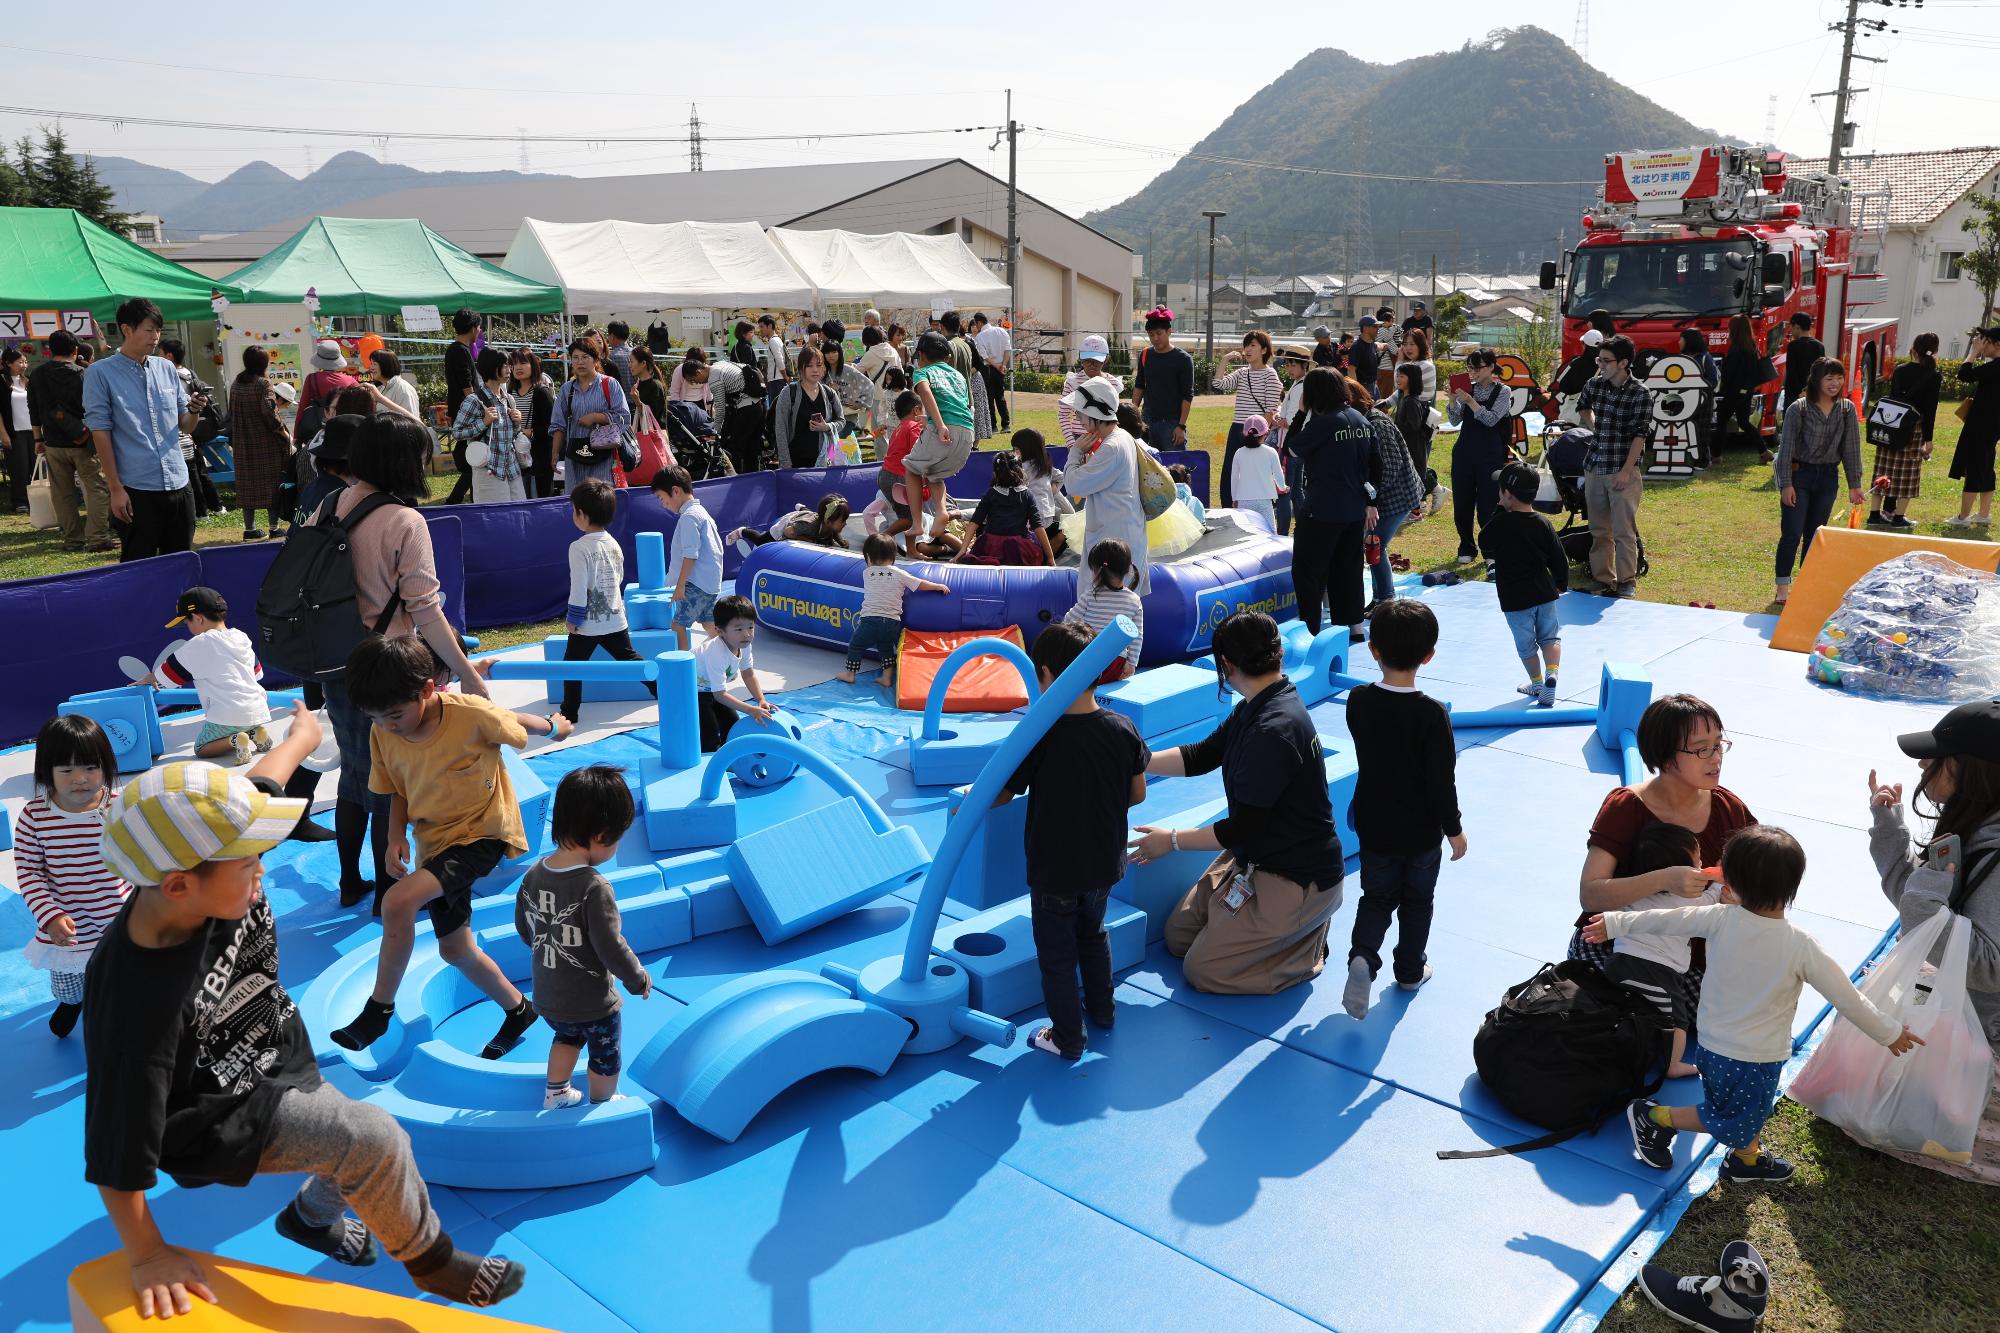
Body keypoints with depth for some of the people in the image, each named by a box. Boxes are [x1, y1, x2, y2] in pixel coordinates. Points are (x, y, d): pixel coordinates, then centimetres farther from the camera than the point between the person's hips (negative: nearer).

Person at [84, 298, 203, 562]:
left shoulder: (166, 368, 11)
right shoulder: (100, 373, -2)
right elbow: (100, 432, -5)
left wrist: (194, 411, -9)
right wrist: (115, 489, -10)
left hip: (179, 484, 5)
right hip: (136, 490, -4)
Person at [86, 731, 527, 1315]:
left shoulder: (216, 862, -21)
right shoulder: (136, 1000, -37)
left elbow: (258, 783, 0)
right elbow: (118, 1148, -27)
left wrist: (303, 733, 19)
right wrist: (148, 1256, -17)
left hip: (276, 1066, 8)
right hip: (216, 1123, -8)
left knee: (364, 1152, 18)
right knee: (374, 1141, -20)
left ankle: (314, 1216, 51)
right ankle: (429, 1258, 7)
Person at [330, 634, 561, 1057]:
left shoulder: (472, 715, -26)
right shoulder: (383, 735, -9)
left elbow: (517, 725, -4)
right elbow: (398, 792, 8)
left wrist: (551, 726, 16)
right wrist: (396, 838, -9)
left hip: (482, 832, -7)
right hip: (434, 844, 7)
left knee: (398, 901, -28)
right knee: (456, 949, 16)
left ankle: (380, 1007, -8)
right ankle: (517, 1009, 40)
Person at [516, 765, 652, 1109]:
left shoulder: (534, 874, -9)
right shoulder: (594, 888, -31)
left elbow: (524, 928, 6)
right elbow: (611, 947, -28)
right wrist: (639, 978, -11)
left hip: (547, 999, 6)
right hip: (592, 1004, -6)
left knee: (567, 1037, 35)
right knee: (605, 1056, 22)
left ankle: (555, 1093, 49)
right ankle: (602, 1105, 42)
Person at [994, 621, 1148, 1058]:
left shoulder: (1039, 736, -25)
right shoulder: (1123, 728, -11)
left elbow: (999, 796, -15)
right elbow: (1138, 793, 1)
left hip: (1053, 871, -5)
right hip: (1104, 864, 5)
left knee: (1056, 953, 14)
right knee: (1093, 935, 29)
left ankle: (1067, 1038, 26)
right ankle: (1102, 1010, 44)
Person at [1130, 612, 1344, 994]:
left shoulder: (1274, 730, -31)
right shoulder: (1256, 708, 0)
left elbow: (1244, 829, -26)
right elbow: (1201, 756, 10)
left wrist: (1171, 840, -13)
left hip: (1297, 879, -9)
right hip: (1255, 858, 10)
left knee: (1202, 970, -6)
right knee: (1179, 935, 13)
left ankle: (1310, 945, 8)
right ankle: (1300, 924, 18)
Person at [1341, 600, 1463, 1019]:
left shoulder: (1358, 701, -13)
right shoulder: (1431, 713, -24)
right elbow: (1441, 781, -19)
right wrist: (1454, 829, -6)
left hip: (1374, 827, 2)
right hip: (1422, 831, -2)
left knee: (1378, 898, 17)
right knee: (1417, 901, 20)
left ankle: (1363, 956, -6)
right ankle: (1411, 969, 33)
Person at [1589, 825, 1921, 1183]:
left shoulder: (1722, 919, -15)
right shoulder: (1802, 946, -21)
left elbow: (1665, 920, -3)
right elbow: (1849, 999, -12)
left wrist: (1616, 923, 12)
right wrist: (1889, 1032, 4)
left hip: (1711, 1046, 5)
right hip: (1755, 1059, -5)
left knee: (1753, 1110, 29)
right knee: (1734, 1124, 16)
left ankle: (1747, 1160, 44)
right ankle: (1655, 1118, 13)